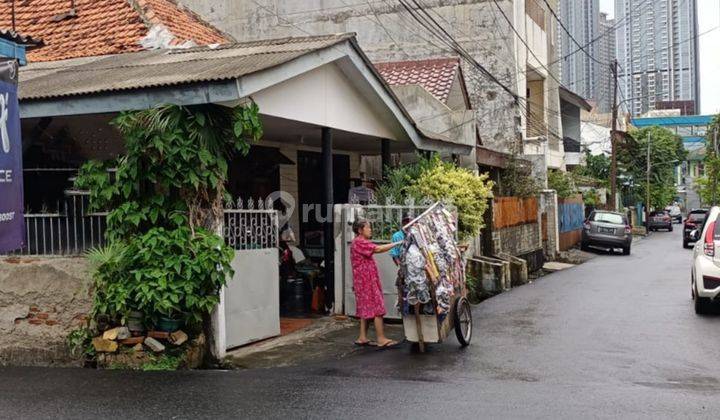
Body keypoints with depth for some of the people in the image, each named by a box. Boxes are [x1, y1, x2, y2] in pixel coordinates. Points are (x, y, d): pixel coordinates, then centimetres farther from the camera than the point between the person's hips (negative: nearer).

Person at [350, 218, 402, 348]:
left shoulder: (360, 242, 19)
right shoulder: (359, 242, -15)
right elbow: (378, 249, -26)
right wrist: (396, 244, -22)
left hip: (366, 281, 10)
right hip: (367, 281, -10)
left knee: (366, 308, 11)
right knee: (376, 307, -9)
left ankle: (362, 337, 13)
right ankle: (381, 339, -8)